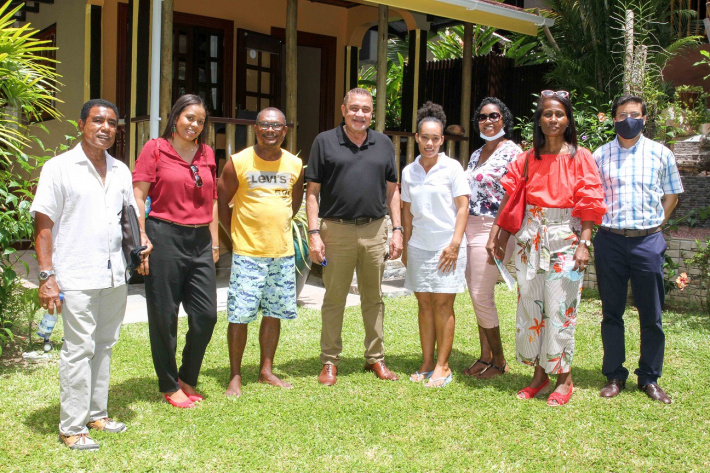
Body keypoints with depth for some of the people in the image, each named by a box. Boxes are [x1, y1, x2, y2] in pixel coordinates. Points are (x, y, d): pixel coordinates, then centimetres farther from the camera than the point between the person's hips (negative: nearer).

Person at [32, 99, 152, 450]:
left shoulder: (121, 171, 13)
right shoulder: (59, 168, -3)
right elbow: (43, 224, -7)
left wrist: (142, 238, 4)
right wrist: (46, 276, -13)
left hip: (114, 276, 6)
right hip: (76, 276, -6)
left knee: (104, 345, 14)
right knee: (79, 349, -3)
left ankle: (97, 413, 28)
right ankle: (72, 427, 8)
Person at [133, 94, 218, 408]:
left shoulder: (206, 153, 14)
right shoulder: (155, 149, -1)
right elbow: (138, 196, -4)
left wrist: (214, 241, 15)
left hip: (199, 241, 5)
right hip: (165, 238, -5)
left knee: (206, 315, 3)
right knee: (164, 317, 4)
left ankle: (187, 378, 23)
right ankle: (169, 387, 19)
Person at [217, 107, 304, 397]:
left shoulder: (295, 165, 5)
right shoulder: (239, 163, -6)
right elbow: (220, 201, 0)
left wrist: (279, 224, 12)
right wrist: (237, 233, -2)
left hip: (283, 252, 4)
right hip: (247, 253, -4)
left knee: (274, 313, 11)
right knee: (239, 315, -3)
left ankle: (266, 371, 24)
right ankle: (235, 376, 10)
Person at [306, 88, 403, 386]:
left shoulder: (384, 144, 11)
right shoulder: (325, 142, 1)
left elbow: (392, 190, 13)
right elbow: (312, 191, -1)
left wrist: (397, 230, 6)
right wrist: (313, 233, -8)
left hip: (375, 230, 3)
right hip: (336, 230, -2)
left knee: (374, 299, 11)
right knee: (334, 300, 5)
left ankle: (376, 358, 23)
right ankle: (330, 361, 17)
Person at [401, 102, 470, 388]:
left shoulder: (452, 167, -2)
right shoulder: (409, 172, 9)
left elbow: (462, 207, -5)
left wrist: (455, 243, -12)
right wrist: (405, 245, 12)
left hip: (446, 244, -4)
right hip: (418, 246, 4)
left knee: (443, 303, -4)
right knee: (424, 303, 7)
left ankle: (442, 366, 4)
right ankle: (427, 364, 15)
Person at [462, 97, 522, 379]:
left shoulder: (512, 152, -7)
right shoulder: (476, 154, 17)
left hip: (493, 230, -8)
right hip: (470, 229, 8)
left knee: (481, 296, -7)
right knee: (478, 296, 10)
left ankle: (499, 361, 9)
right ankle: (485, 357, 19)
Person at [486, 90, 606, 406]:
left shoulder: (579, 157, -1)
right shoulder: (527, 159, 8)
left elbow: (589, 204, -4)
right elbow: (510, 199, 8)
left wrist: (584, 243, -12)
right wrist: (496, 236, 4)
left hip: (564, 240, -3)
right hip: (530, 239, 4)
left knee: (560, 309, -3)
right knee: (529, 307, 6)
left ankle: (564, 380, 11)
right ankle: (539, 375, 19)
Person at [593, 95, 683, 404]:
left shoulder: (660, 154, 5)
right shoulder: (600, 155, 6)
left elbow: (671, 195, 12)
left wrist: (653, 225, 4)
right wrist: (603, 226, 2)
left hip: (648, 242, 0)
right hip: (610, 241, 1)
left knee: (651, 315, 4)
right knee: (611, 312, 7)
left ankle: (650, 378, 17)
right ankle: (614, 376, 18)